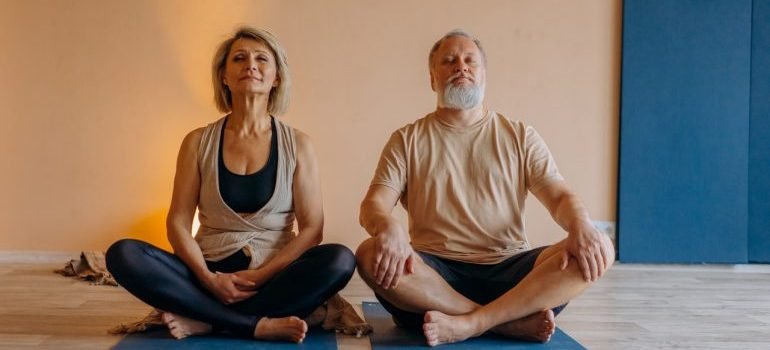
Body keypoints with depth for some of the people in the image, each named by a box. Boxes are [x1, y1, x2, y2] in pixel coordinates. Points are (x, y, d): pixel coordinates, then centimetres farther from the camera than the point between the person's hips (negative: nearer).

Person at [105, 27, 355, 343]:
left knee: (340, 260, -30)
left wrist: (260, 275, -16)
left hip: (275, 276, -1)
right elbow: (178, 223, 0)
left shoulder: (297, 144, 1)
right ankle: (258, 324, -26)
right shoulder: (198, 142, 4)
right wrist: (208, 278, -16)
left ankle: (202, 319, -24)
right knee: (123, 254, -23)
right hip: (211, 274, 1)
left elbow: (312, 229, -4)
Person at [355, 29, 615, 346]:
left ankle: (470, 324, -29)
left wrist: (581, 225, -22)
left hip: (508, 270, 1)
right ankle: (514, 320, -24)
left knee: (598, 250, -22)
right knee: (370, 255, -31)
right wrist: (388, 227, -28)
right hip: (436, 272, -1)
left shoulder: (520, 136, 12)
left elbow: (559, 196, 3)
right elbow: (373, 204, -2)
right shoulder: (407, 140, 9)